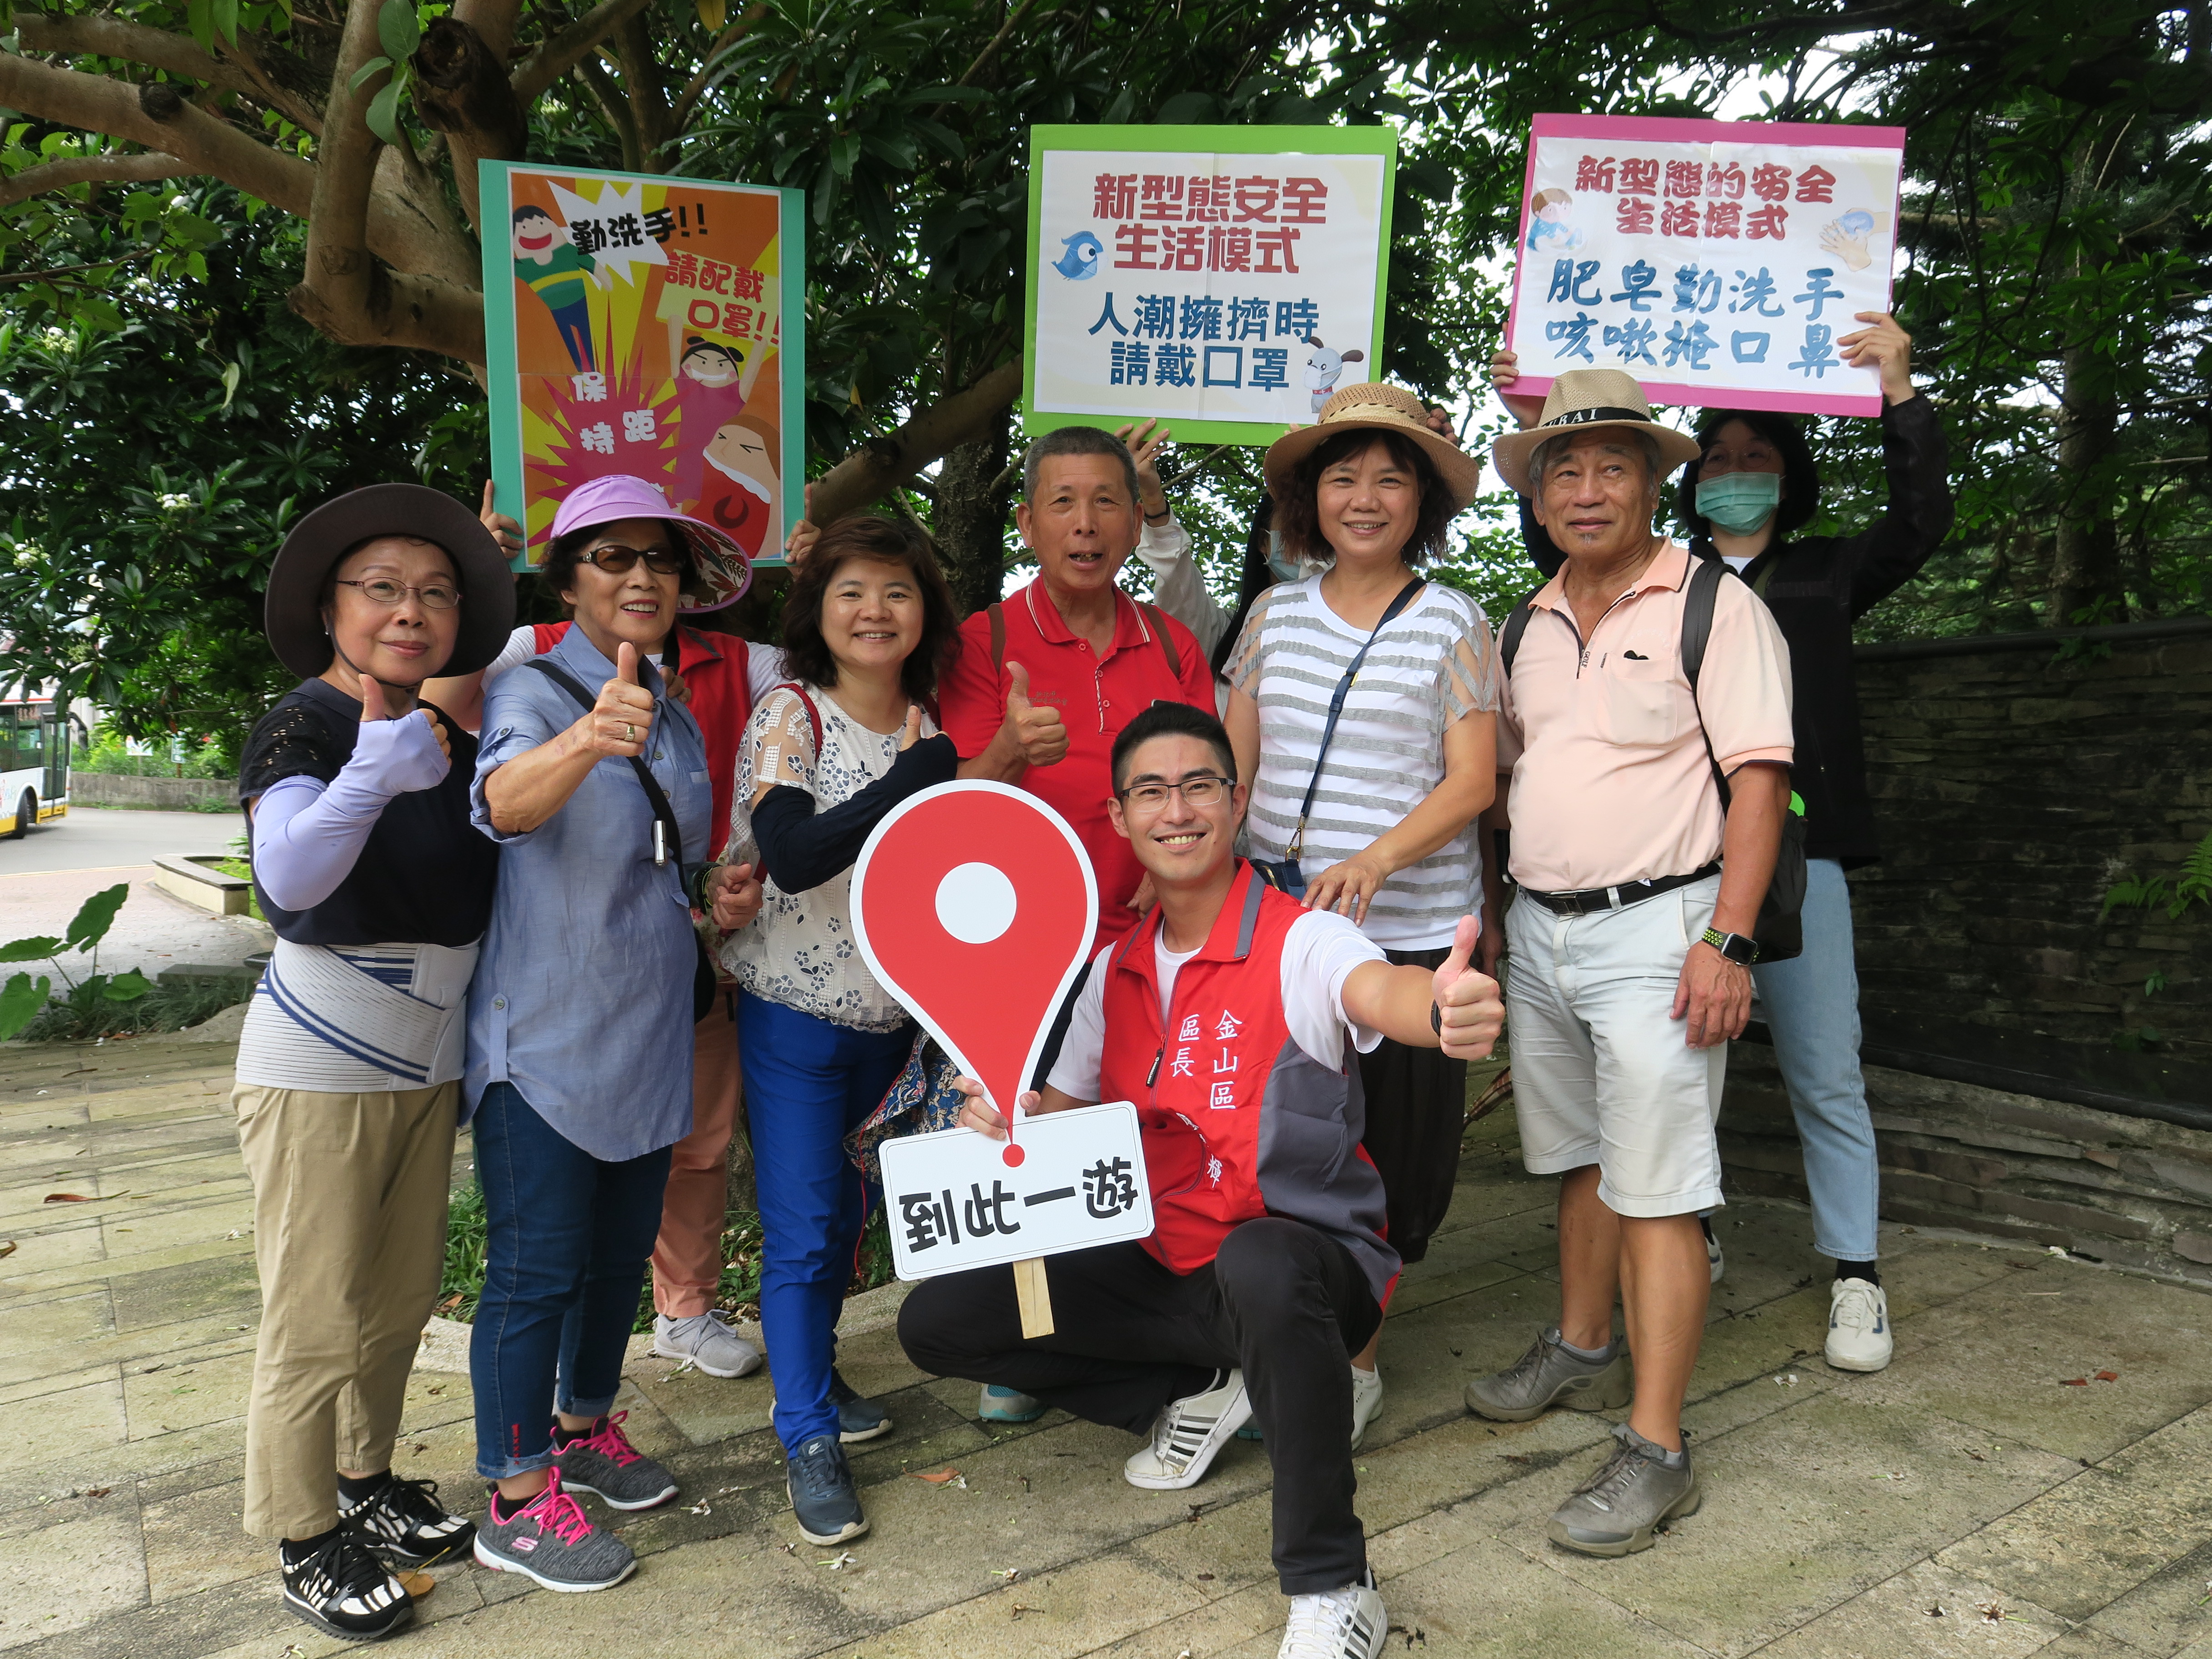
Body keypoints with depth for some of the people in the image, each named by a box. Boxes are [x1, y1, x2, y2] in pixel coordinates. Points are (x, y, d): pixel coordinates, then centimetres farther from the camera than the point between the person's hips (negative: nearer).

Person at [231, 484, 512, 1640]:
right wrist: (372, 776, -47)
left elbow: (490, 863, 18)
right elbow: (289, 875, -32)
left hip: (430, 1063, 7)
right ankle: (304, 1542, 20)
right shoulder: (300, 729, -15)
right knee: (316, 1319, 2)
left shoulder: (454, 736, 4)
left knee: (400, 1299, 18)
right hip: (320, 1068, -6)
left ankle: (365, 1478, 37)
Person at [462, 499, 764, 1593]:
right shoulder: (533, 693, -13)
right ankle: (517, 1501, 15)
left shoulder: (674, 718, 10)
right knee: (538, 1270, 0)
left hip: (649, 1036, 7)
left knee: (622, 1251, 18)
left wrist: (715, 894, 0)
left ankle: (584, 1429, 38)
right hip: (546, 1040, -7)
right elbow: (505, 803, -36)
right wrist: (586, 740, -57)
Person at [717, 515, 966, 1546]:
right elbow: (793, 854, -28)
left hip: (892, 1010, 5)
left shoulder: (933, 727, 2)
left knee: (847, 1211, 18)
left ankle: (813, 1374, 39)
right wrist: (922, 774, -30)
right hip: (796, 1009, -5)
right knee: (802, 1227, -1)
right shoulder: (790, 717, -13)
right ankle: (808, 1439, 13)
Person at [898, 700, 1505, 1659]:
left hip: (1299, 1264, -6)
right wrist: (1008, 1114, -15)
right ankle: (1196, 1393, 13)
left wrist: (1444, 1010, -62)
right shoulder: (1114, 970, 5)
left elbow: (1381, 993, -37)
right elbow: (1065, 1111, 10)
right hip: (1160, 1271, 6)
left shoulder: (1299, 942, -15)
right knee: (935, 1322, -2)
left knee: (1259, 1264, -42)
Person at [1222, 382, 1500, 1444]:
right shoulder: (1276, 614, 10)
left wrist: (1374, 860, -22)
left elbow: (1472, 783, -6)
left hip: (1408, 928, -2)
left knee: (1384, 1149, 5)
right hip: (1272, 918, 3)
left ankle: (1355, 1358, 24)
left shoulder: (1452, 624, 1)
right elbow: (1233, 766, 13)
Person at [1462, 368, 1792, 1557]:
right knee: (1579, 1159, 18)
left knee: (1655, 1190, -5)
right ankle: (1583, 1352, 36)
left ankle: (1655, 1450, 3)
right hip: (1539, 927, 7)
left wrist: (1727, 940, -19)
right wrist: (1489, 913, 16)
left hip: (1655, 930, -6)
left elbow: (1757, 778, -12)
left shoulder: (1715, 607, -6)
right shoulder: (1529, 626, 14)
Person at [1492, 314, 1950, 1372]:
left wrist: (1901, 398, -8)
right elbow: (1555, 542, 5)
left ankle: (1856, 1276, 12)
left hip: (1796, 852, -1)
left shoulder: (1823, 575, 16)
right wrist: (1534, 428, -8)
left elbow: (1921, 524, 3)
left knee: (1824, 1072, 0)